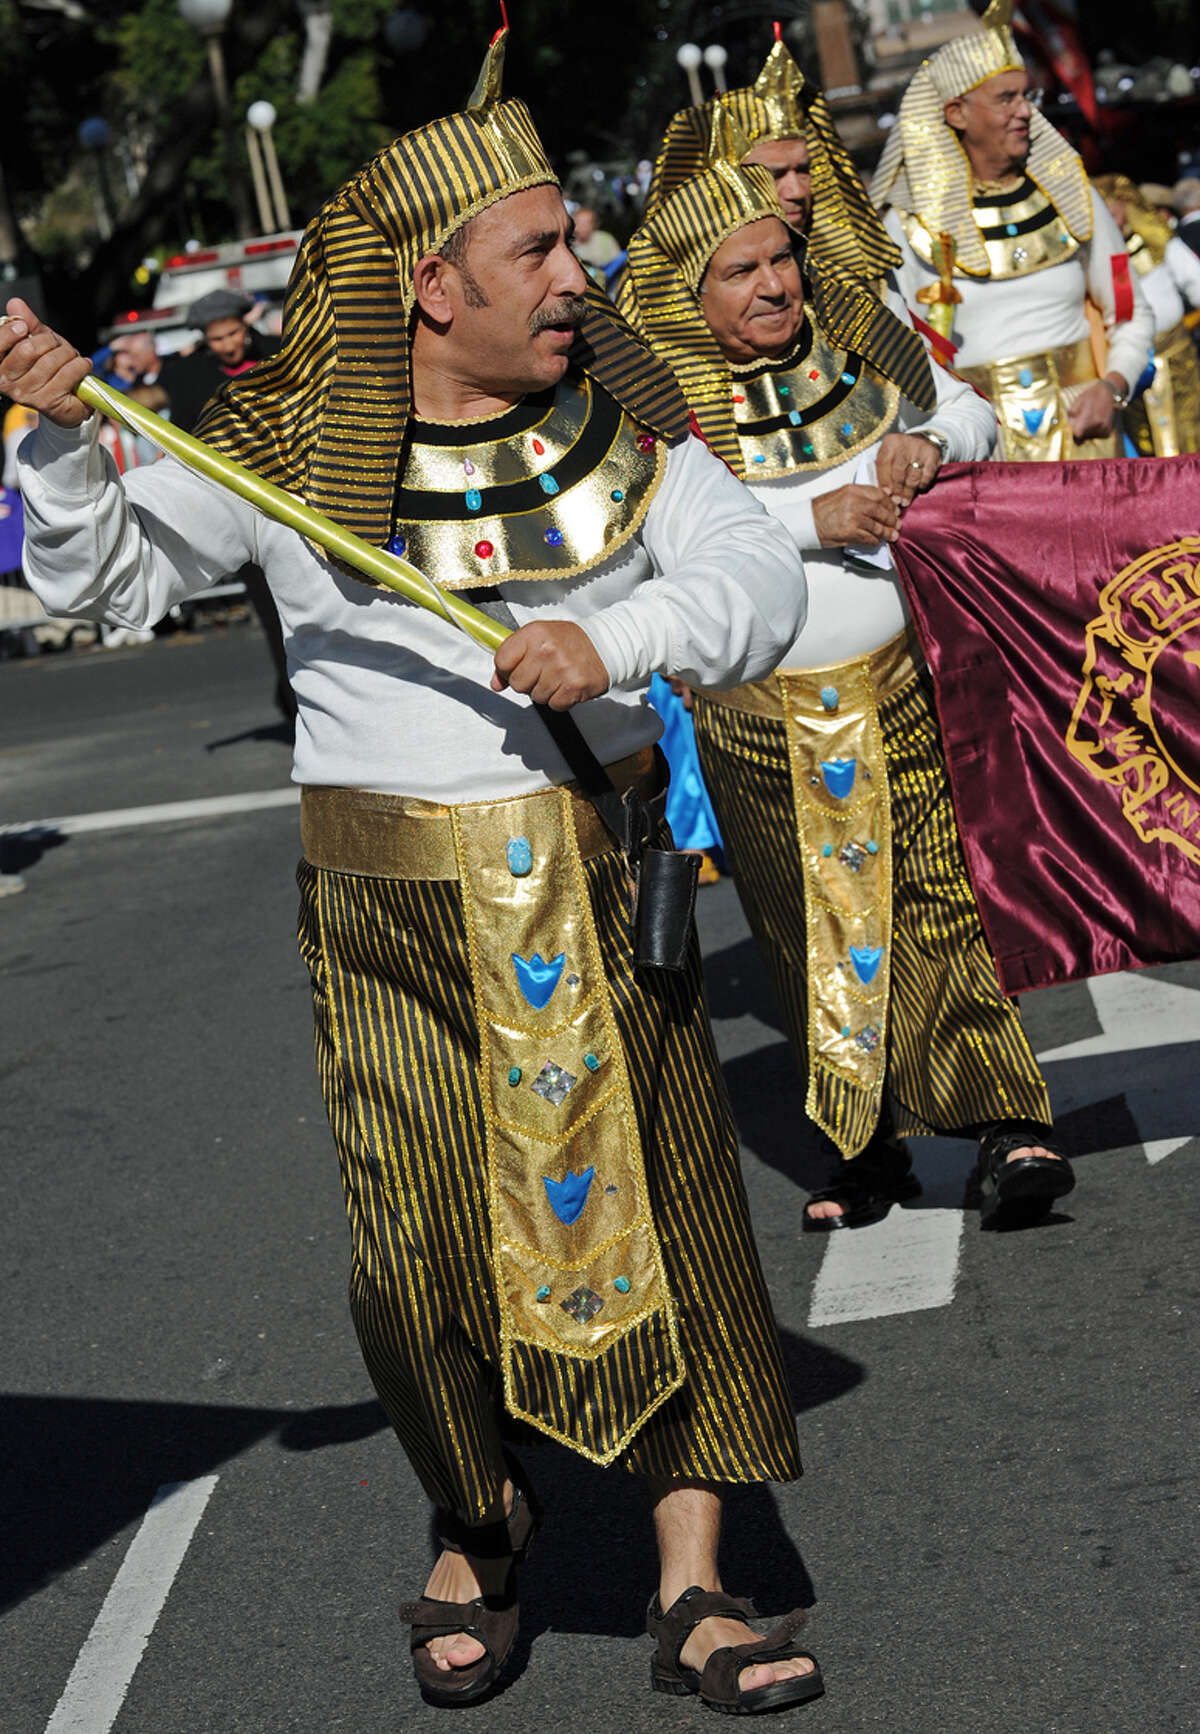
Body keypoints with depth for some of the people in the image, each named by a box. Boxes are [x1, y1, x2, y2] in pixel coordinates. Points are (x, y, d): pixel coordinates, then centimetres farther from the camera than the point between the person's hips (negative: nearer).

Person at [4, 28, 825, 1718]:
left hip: (600, 878, 2)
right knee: (429, 1253, -1)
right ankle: (479, 1523, 29)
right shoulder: (293, 444, -6)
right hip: (395, 900, -2)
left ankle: (693, 1595, 11)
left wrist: (618, 637, -24)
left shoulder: (617, 420, -1)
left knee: (664, 1214, 1)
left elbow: (758, 582, -5)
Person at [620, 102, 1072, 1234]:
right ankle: (864, 1151, 20)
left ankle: (1006, 1121, -5)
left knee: (941, 895, -7)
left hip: (903, 688, 1)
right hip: (758, 716, -1)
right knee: (811, 936, 9)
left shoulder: (853, 337, 4)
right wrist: (811, 516, -25)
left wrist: (928, 440, -6)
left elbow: (969, 413, 16)